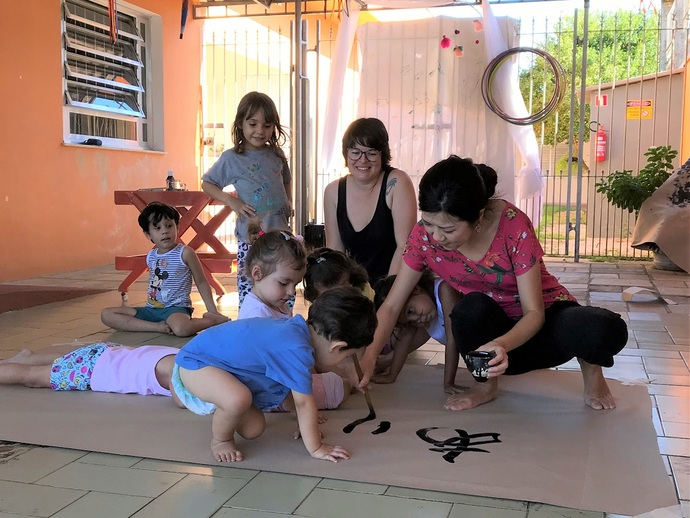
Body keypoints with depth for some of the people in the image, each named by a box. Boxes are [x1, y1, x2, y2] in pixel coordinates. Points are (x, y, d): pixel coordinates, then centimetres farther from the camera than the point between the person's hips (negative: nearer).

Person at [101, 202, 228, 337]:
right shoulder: (150, 256, 9)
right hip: (151, 309, 7)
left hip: (176, 308, -7)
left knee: (181, 329, -42)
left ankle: (214, 320, -10)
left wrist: (213, 311, -3)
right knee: (106, 315, -9)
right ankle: (159, 327, -18)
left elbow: (201, 282, -1)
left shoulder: (185, 253, -7)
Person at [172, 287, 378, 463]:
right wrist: (316, 448, -12)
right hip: (194, 362, -9)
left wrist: (308, 421, 25)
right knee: (238, 399, -36)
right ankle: (220, 439, -6)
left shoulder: (297, 328, -1)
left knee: (253, 429, 4)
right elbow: (304, 402, -23)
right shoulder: (297, 351, -31)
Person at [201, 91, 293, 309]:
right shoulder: (231, 158, -4)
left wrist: (288, 202, 11)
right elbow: (207, 184, 5)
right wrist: (231, 201, -9)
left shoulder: (277, 154, 8)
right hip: (250, 237, -4)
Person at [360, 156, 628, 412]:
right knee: (471, 308, -36)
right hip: (491, 328, 2)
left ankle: (590, 366, 2)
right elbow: (391, 305, -13)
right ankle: (486, 384, -7)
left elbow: (534, 313, -24)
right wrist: (370, 356, -29)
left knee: (606, 331, -35)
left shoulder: (513, 226, -28)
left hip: (543, 319, -2)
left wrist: (502, 345, -44)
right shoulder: (424, 235, -18)